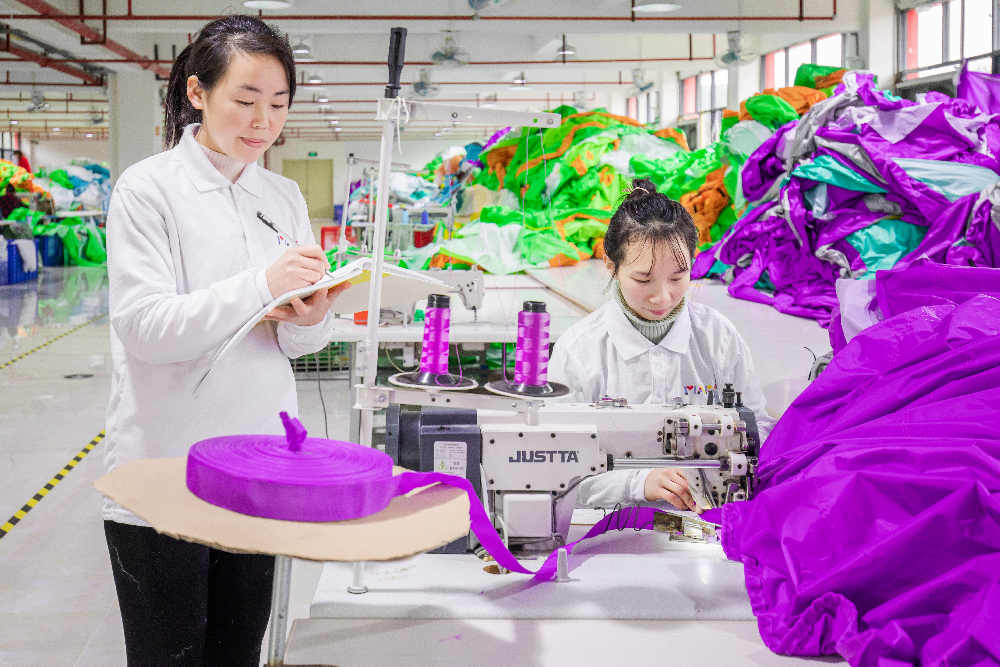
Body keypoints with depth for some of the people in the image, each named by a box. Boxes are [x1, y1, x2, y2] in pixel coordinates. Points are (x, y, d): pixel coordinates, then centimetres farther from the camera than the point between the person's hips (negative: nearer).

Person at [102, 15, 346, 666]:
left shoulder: (286, 197, 7)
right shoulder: (148, 188, -8)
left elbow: (298, 339, 10)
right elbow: (144, 328, -17)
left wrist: (308, 321, -14)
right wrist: (261, 285, -28)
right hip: (165, 476, -5)